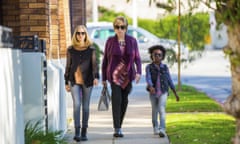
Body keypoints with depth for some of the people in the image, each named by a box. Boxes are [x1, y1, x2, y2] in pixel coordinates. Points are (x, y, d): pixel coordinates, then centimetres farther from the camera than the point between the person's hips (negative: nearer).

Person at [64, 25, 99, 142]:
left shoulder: (91, 49, 3)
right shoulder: (71, 50, 6)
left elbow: (94, 64, -3)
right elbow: (68, 66, 10)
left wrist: (96, 77, -19)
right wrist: (66, 82, 9)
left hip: (87, 81, 0)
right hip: (74, 81, 0)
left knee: (85, 107, 5)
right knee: (77, 105, -13)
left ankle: (84, 133, 13)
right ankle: (77, 132, -16)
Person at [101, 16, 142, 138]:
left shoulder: (132, 41, 2)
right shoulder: (110, 41, 0)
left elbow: (137, 58, 3)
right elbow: (105, 60, 5)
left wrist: (138, 72, -14)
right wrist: (104, 78, 5)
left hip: (128, 76, 2)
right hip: (114, 75, -2)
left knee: (124, 101, 8)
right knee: (116, 100, -16)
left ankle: (119, 126, 23)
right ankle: (117, 129, -17)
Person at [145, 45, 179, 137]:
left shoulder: (165, 67, 1)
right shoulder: (149, 67, -4)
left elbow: (169, 80, 7)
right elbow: (148, 78, -19)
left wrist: (175, 93, 10)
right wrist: (150, 87, -40)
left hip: (163, 92, -1)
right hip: (153, 93, 1)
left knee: (161, 110, -17)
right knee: (154, 111, 15)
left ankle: (162, 130, -26)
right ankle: (155, 128, 34)